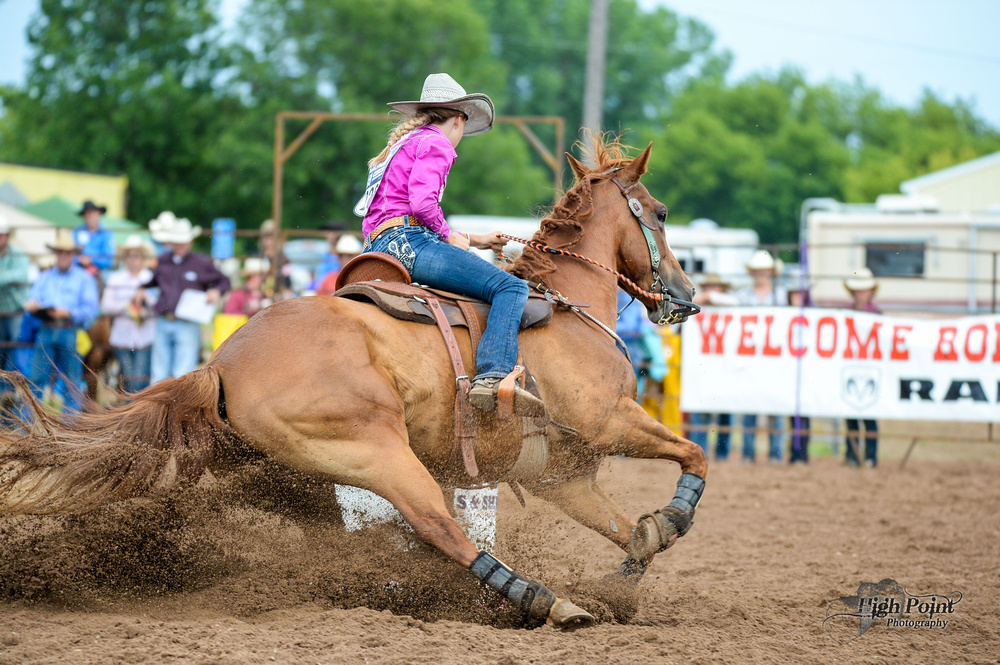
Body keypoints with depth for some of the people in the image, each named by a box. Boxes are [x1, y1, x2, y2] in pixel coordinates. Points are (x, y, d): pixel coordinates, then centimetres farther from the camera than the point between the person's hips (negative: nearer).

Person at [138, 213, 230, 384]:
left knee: (182, 376, -10)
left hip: (188, 326, -4)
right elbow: (153, 280, 30)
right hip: (163, 324, 4)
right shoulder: (163, 261, 11)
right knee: (158, 376, 6)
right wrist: (142, 290, 12)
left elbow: (224, 281, 10)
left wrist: (216, 292, -10)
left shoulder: (202, 263, 1)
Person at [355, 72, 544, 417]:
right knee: (511, 288, -18)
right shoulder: (435, 144, 0)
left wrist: (474, 240, 32)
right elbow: (423, 203, -17)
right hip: (408, 242, -10)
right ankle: (493, 376, -37)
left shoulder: (403, 145, 29)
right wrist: (449, 235, -1)